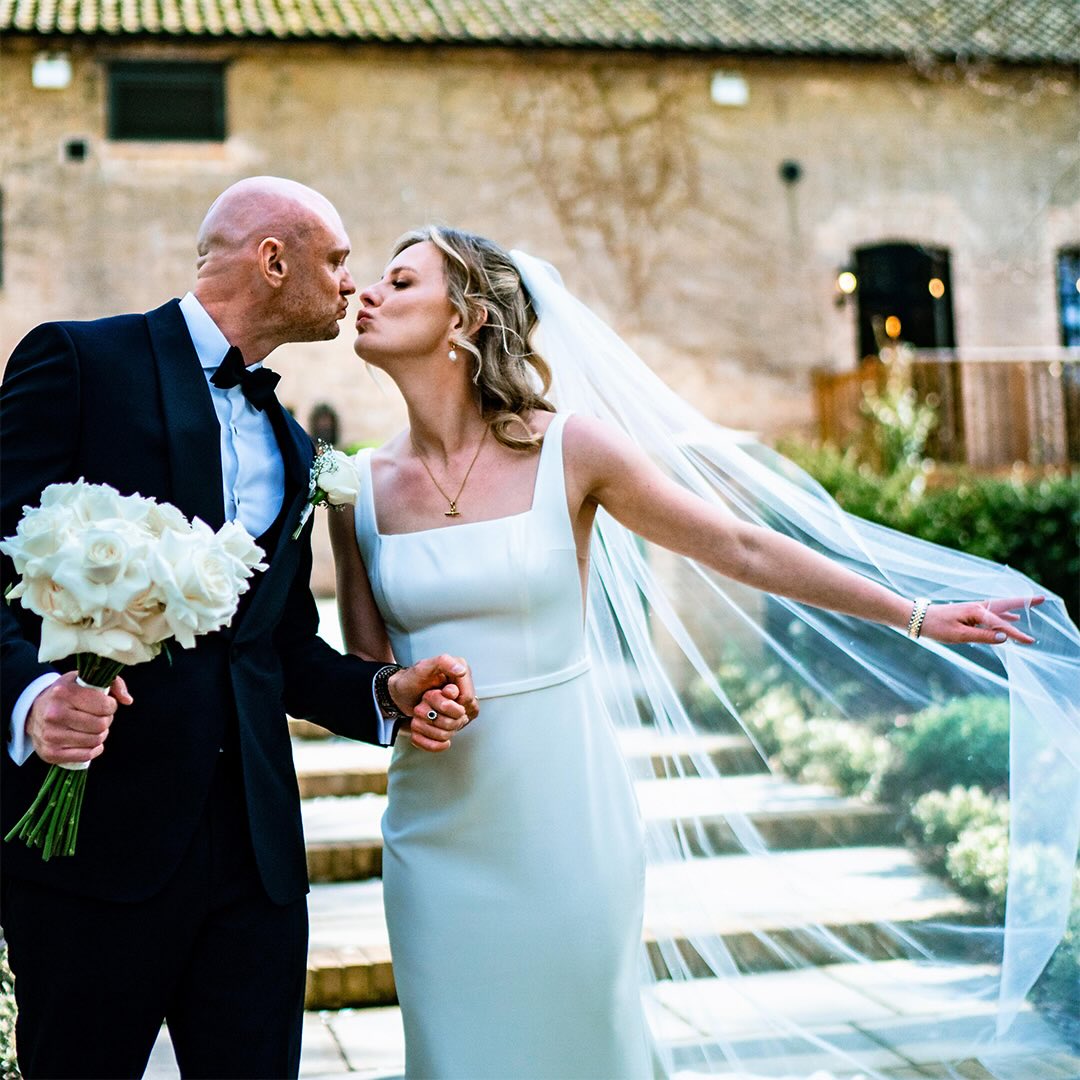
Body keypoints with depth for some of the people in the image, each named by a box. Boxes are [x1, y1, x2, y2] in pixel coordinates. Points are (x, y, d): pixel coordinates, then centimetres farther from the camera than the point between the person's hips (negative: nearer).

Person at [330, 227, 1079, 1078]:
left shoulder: (568, 450, -7)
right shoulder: (365, 489, 1)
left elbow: (742, 548, -1)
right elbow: (366, 669, 9)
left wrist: (918, 617, 2)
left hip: (566, 813, -3)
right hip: (440, 830, 3)